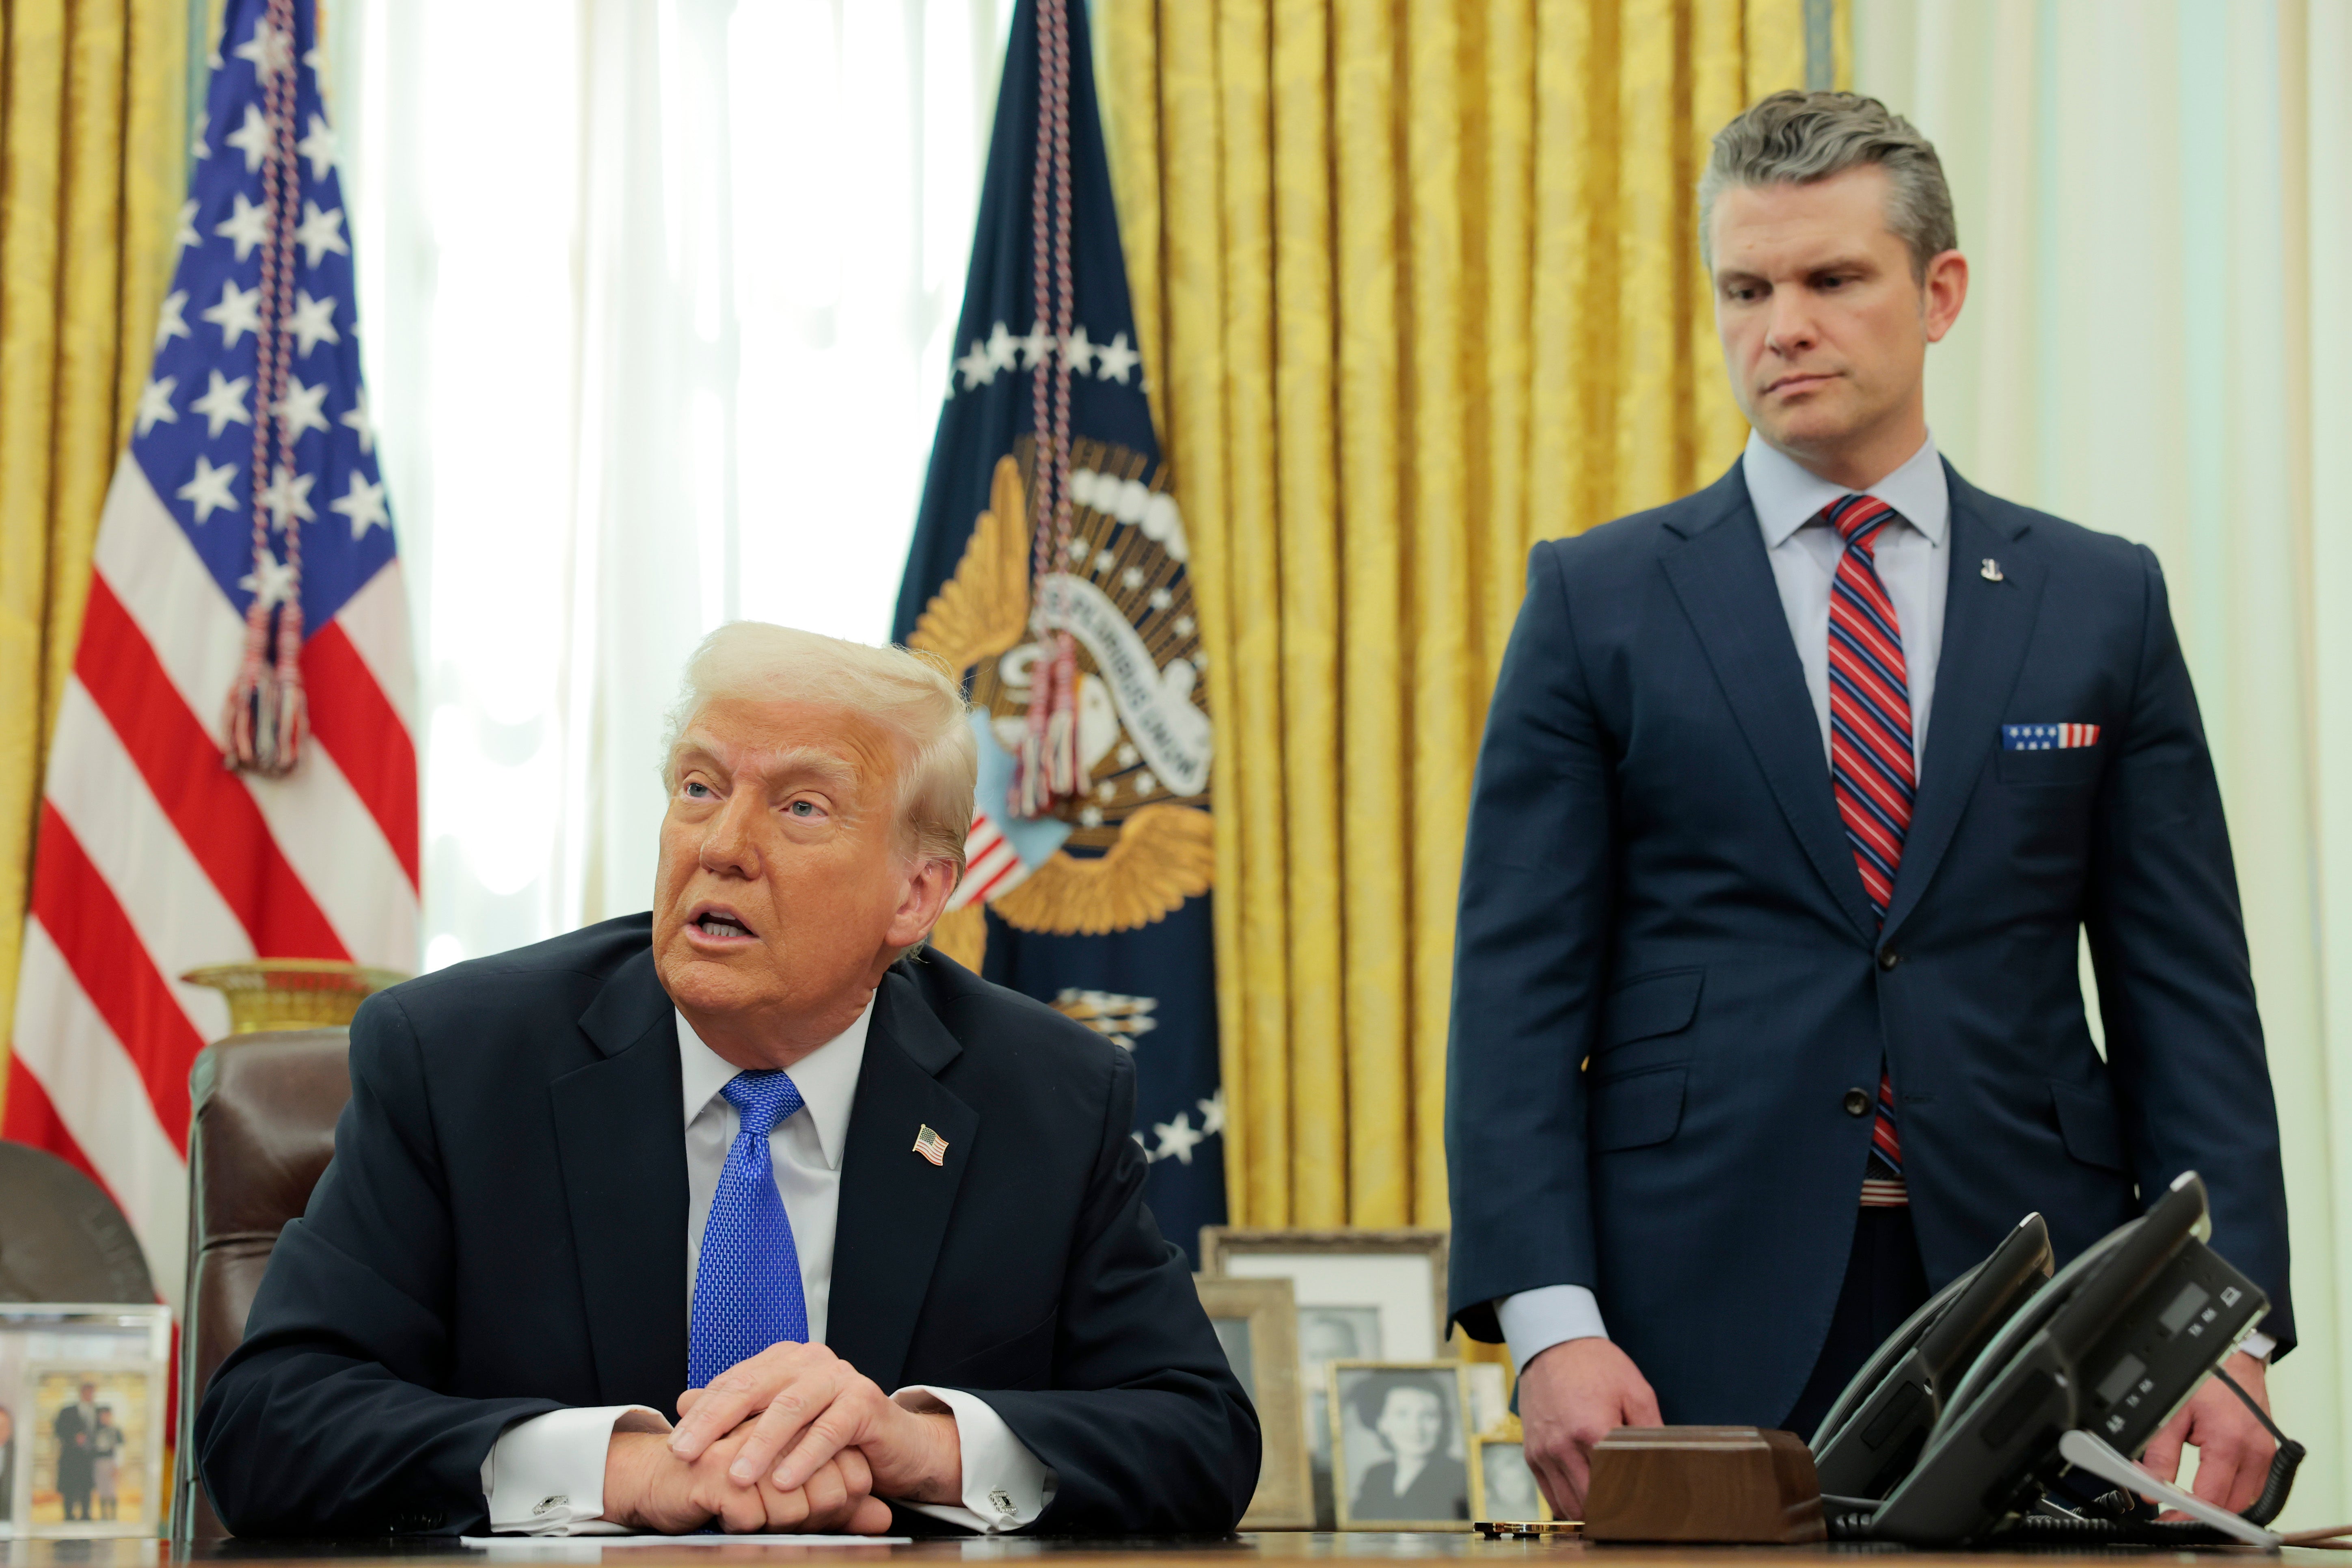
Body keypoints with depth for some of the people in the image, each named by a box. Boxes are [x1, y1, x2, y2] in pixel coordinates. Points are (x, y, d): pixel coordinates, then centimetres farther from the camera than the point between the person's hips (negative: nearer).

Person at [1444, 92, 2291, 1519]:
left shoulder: (2102, 602, 9)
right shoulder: (1598, 601, 5)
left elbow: (2187, 996, 7)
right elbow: (1518, 996, 0)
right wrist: (1551, 1324, -12)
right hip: (1706, 1322, -1)